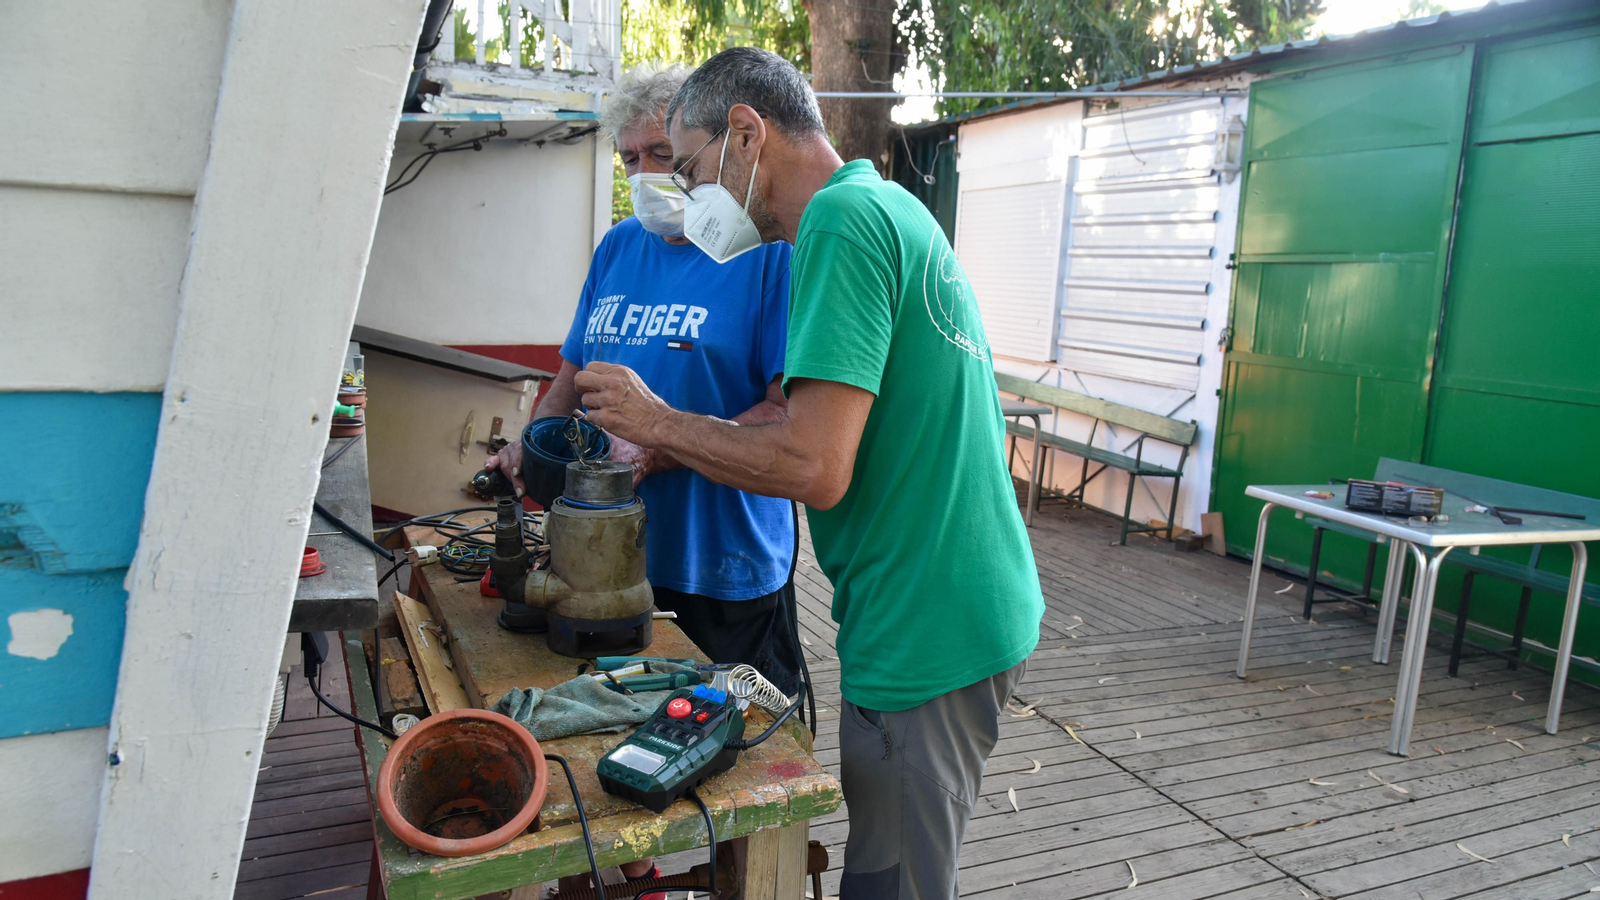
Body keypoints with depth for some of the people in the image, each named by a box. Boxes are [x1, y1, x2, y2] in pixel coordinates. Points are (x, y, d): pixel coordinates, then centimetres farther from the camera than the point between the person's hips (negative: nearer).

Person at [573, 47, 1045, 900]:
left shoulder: (842, 218, -17)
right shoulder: (891, 207, 14)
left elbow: (816, 467, -25)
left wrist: (658, 422, -10)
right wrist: (675, 444, 10)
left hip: (924, 639, -10)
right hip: (972, 614, 10)